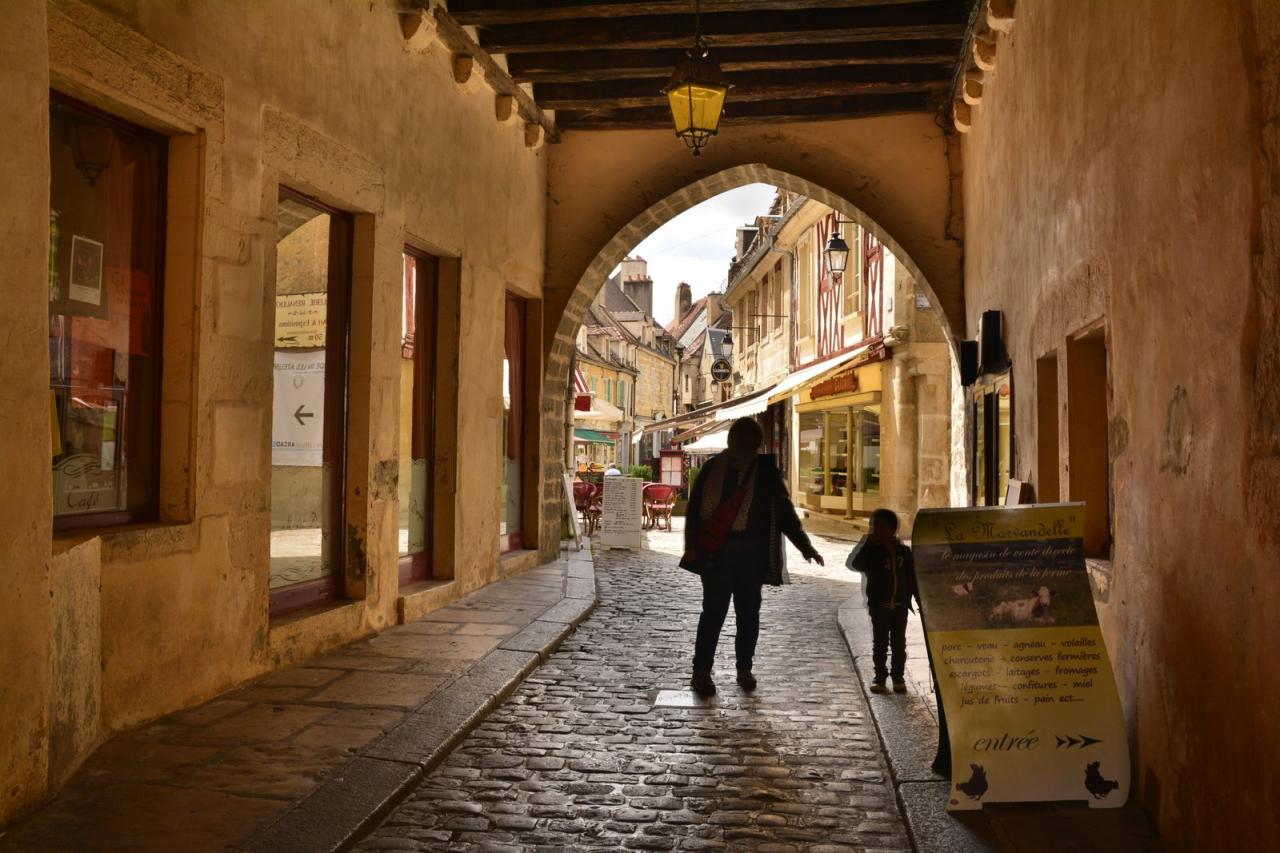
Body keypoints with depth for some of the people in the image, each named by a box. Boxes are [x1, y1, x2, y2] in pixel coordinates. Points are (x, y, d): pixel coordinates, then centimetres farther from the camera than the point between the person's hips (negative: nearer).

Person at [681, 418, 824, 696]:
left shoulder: (766, 471, 6)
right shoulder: (713, 467, 3)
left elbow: (783, 510, 7)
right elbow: (695, 507, 4)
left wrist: (804, 545, 0)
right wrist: (692, 545, -5)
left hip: (752, 552, 2)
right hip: (715, 549, -2)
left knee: (749, 612, 9)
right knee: (714, 610, -3)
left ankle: (744, 669, 22)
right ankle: (701, 670, 6)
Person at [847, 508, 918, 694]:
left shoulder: (904, 552, 2)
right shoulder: (871, 551, -4)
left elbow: (912, 578, 7)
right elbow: (855, 564, -21)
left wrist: (920, 599, 5)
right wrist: (868, 543, -23)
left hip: (900, 604, 1)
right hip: (879, 605, -1)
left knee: (899, 642, 9)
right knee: (880, 642, 5)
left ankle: (898, 676, 20)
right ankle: (880, 677, 13)